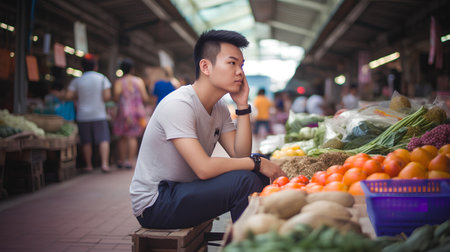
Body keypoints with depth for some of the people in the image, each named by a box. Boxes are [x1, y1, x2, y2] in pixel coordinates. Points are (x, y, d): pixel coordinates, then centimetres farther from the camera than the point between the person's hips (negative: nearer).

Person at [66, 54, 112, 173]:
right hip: (99, 114, -1)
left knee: (86, 142, 8)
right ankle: (105, 164, -9)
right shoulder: (102, 78, -1)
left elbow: (68, 96, -8)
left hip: (83, 115, 1)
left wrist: (78, 96, 11)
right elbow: (107, 96, -9)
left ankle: (88, 165, 14)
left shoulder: (76, 81, 0)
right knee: (103, 139, 1)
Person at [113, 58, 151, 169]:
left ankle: (122, 160, 15)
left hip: (123, 112, 0)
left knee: (123, 137, 10)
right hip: (137, 111, 0)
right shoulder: (139, 81, 0)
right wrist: (149, 99, 19)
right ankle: (131, 160, -2)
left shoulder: (118, 82, -2)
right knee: (132, 137, 3)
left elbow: (116, 98, -10)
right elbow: (145, 98, -3)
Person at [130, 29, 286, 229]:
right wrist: (257, 162, -20)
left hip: (183, 190, 9)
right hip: (154, 203, -9)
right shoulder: (178, 104, -22)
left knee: (259, 175, 1)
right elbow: (203, 168, -30)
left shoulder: (220, 107, 6)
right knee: (244, 181, -24)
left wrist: (242, 105, -9)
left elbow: (240, 155, -3)